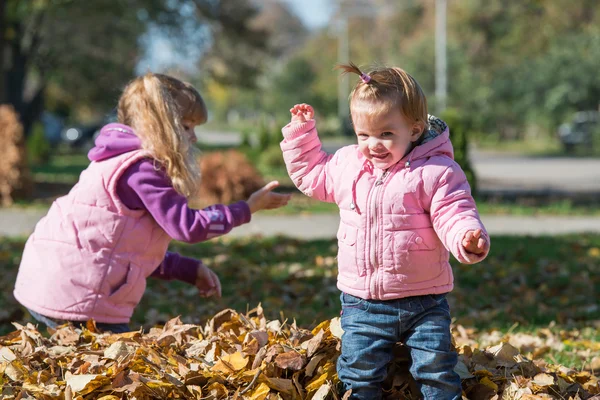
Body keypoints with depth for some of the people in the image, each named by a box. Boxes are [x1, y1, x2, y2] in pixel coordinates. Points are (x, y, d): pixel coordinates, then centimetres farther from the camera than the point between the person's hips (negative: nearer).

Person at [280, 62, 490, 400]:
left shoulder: (436, 171, -10)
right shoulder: (346, 165, 5)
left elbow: (453, 215, -14)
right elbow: (310, 174, 23)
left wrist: (468, 237, -36)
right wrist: (301, 132, 16)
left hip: (423, 301, -3)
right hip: (361, 299, 3)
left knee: (436, 370, -1)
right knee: (358, 371, 3)